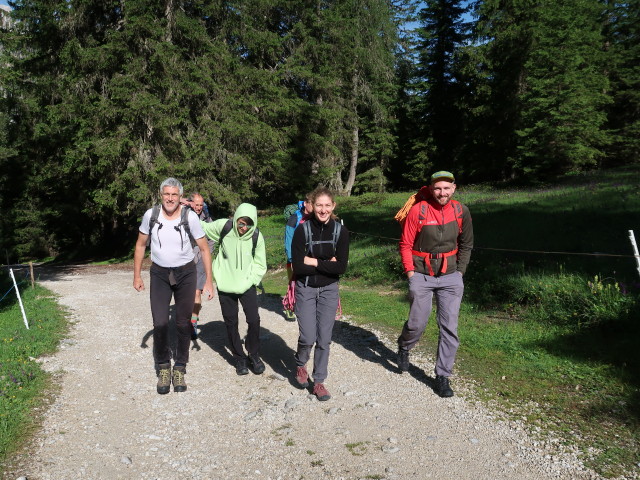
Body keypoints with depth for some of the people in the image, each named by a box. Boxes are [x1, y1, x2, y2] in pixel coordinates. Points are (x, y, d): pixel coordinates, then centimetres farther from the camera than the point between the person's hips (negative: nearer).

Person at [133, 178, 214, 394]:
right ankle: (163, 368, 14)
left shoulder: (190, 217, -12)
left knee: (183, 324, 6)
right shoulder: (150, 215, -7)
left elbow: (204, 249, -5)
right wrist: (137, 275, 5)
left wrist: (209, 281, -7)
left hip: (185, 273, 0)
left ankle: (180, 369, 23)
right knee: (160, 323, -7)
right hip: (159, 273, 1)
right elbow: (140, 245, 6)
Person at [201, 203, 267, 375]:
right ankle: (239, 358, 27)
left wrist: (248, 282, -11)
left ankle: (254, 355, 21)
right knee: (231, 323, 8)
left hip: (247, 286, 0)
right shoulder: (223, 226, -11)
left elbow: (260, 265, -1)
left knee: (254, 320, -3)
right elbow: (202, 227, 6)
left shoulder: (257, 236, -10)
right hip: (225, 285, 1)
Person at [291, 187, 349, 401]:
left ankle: (319, 381, 23)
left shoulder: (341, 231, -6)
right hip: (306, 289, -1)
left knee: (324, 339, 5)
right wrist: (327, 264, -15)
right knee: (308, 337, -4)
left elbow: (341, 266, -13)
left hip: (329, 290, 2)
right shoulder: (303, 230, -11)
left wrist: (314, 262, -16)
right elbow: (298, 267, -16)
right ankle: (300, 365, 29)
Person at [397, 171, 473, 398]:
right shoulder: (418, 211, -11)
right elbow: (406, 244, -3)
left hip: (450, 277, 3)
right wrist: (410, 272, -7)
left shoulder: (461, 212, 0)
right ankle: (404, 347, 40)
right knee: (417, 323, 5)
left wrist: (460, 271, 6)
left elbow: (466, 245, 12)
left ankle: (442, 376, 16)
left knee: (449, 328, 2)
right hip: (421, 276, -2)